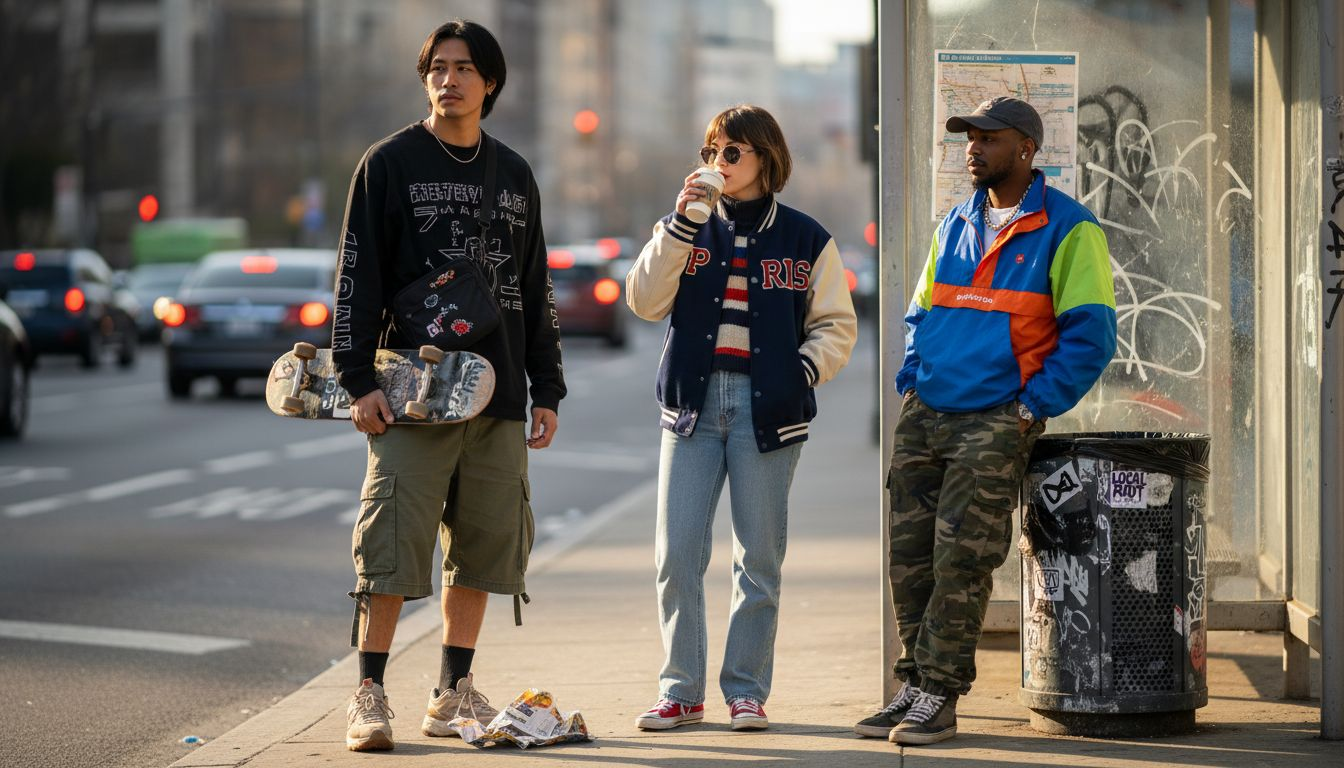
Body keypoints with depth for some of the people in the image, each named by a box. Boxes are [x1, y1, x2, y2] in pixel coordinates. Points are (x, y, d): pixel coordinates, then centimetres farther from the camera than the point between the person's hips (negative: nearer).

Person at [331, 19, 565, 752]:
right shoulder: (389, 164, 2)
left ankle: (453, 693, 14)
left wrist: (546, 390, 13)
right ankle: (369, 695, -4)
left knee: (486, 542, 5)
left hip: (498, 397, 5)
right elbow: (357, 278, -2)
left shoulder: (514, 175, 15)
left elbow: (536, 290, 19)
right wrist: (358, 378, -11)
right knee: (393, 539, -9)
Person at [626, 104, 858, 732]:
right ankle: (681, 692, 5)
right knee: (676, 555, -3)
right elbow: (645, 300, -4)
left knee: (758, 558, 2)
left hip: (768, 409, -1)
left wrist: (804, 371, -10)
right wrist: (679, 225, -12)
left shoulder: (804, 238, 6)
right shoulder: (690, 229, 10)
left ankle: (746, 691, 10)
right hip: (694, 401, 2)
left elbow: (835, 325, 8)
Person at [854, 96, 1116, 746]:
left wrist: (1033, 407, -12)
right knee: (908, 552, 4)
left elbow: (1089, 334, -7)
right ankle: (915, 684, 13)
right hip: (924, 417, 6)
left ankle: (940, 697, -2)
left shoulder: (1068, 229, -4)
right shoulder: (956, 224, 16)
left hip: (997, 419, -6)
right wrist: (910, 384, 10)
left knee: (961, 558, -8)